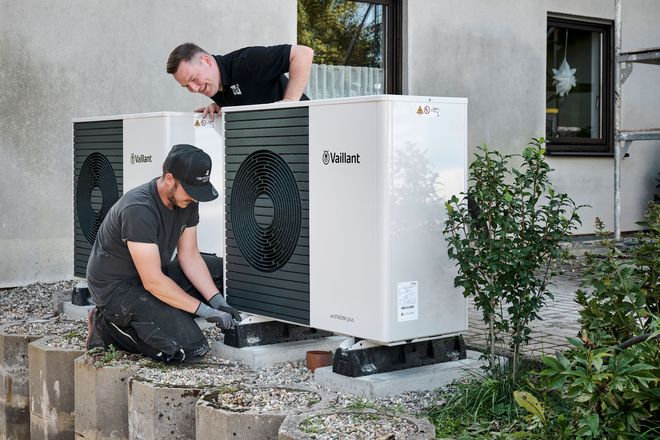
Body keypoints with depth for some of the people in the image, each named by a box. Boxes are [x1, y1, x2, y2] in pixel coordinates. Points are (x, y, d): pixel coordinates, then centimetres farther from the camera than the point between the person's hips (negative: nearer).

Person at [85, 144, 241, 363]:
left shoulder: (187, 201, -5)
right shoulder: (139, 209, -31)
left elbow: (189, 256, 2)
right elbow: (153, 282, -29)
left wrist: (217, 302, -11)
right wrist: (205, 310, -24)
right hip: (116, 287, -9)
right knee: (191, 349, -20)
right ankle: (109, 327, -2)